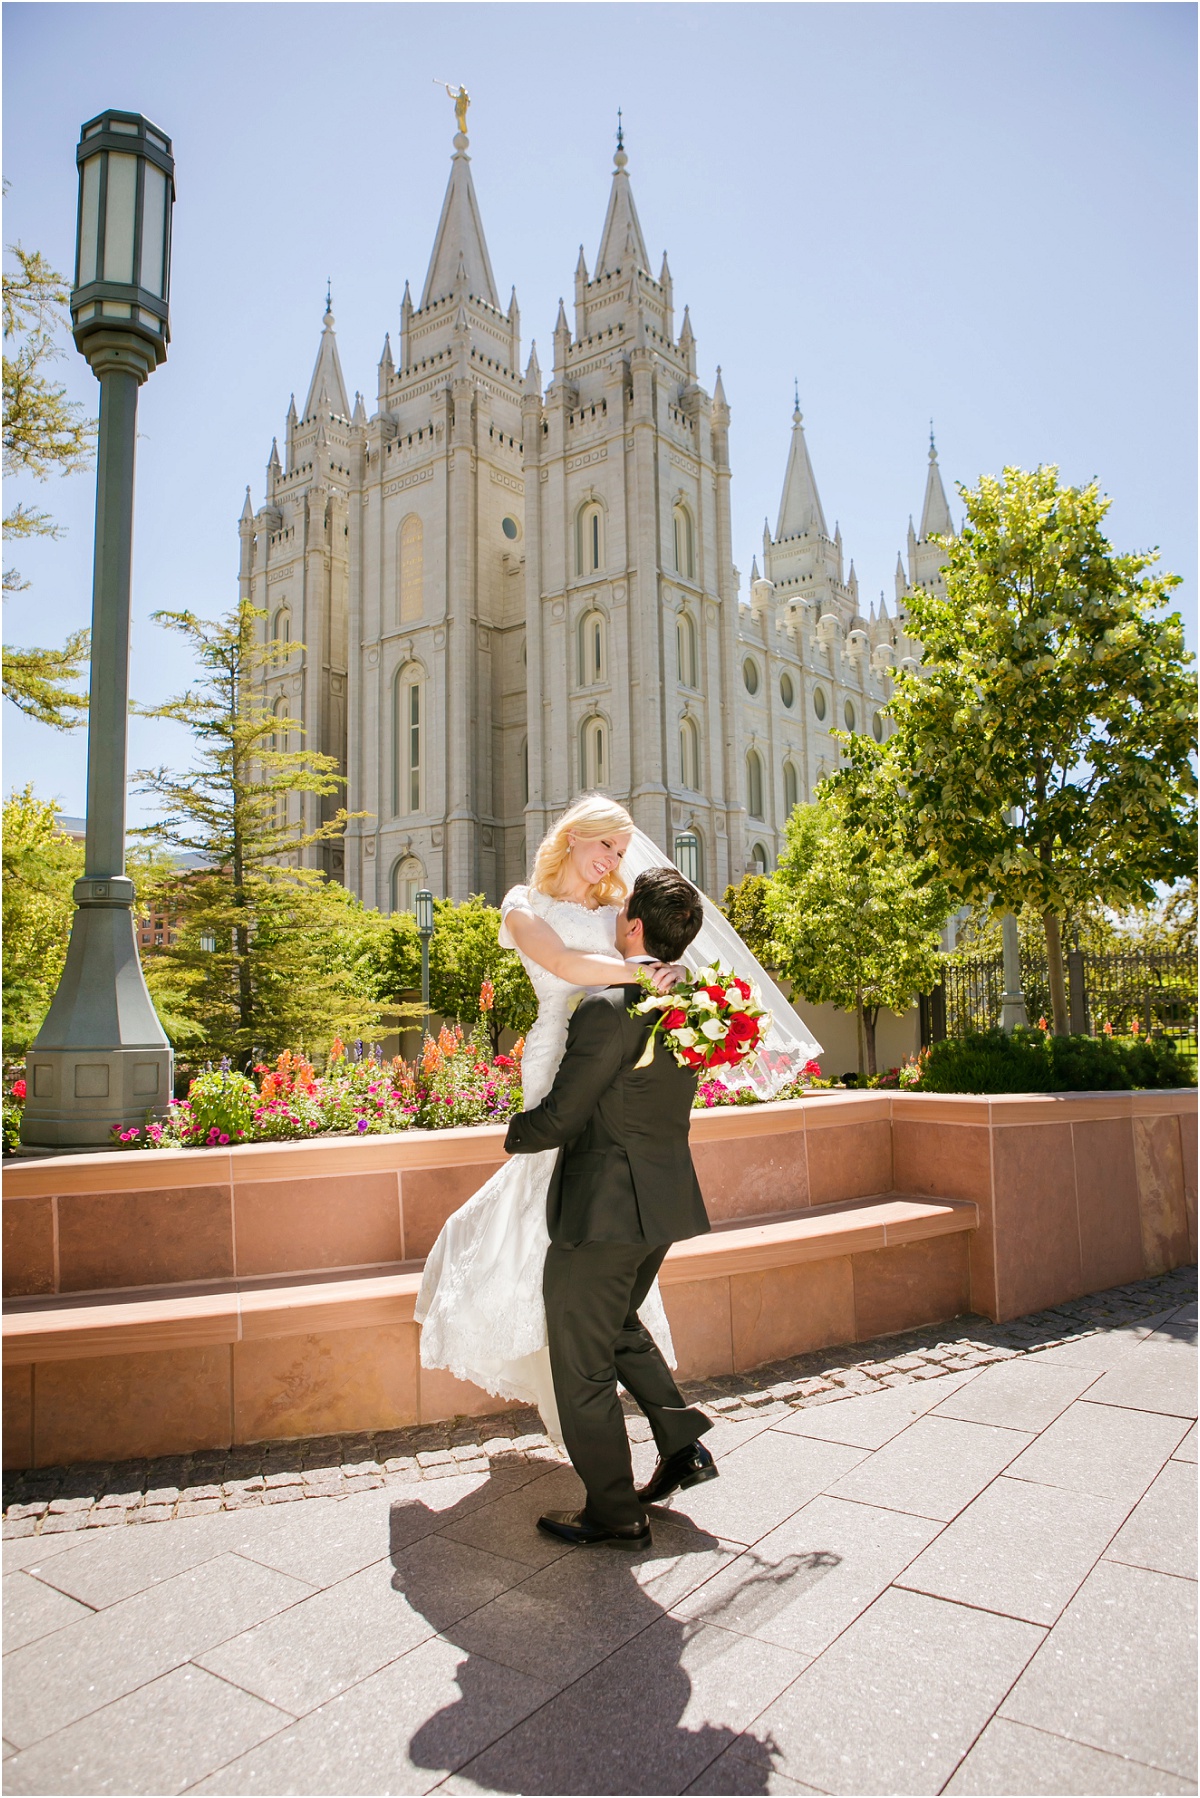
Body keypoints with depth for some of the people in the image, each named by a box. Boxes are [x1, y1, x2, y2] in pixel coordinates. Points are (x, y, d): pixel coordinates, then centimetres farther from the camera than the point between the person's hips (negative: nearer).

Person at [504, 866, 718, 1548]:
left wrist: (514, 1132, 3)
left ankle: (615, 1512, 21)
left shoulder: (609, 1010, -24)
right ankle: (683, 1444, 28)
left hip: (603, 1207, -8)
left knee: (582, 1363, 9)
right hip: (665, 1202, 8)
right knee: (622, 1326, 29)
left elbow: (558, 1119, -20)